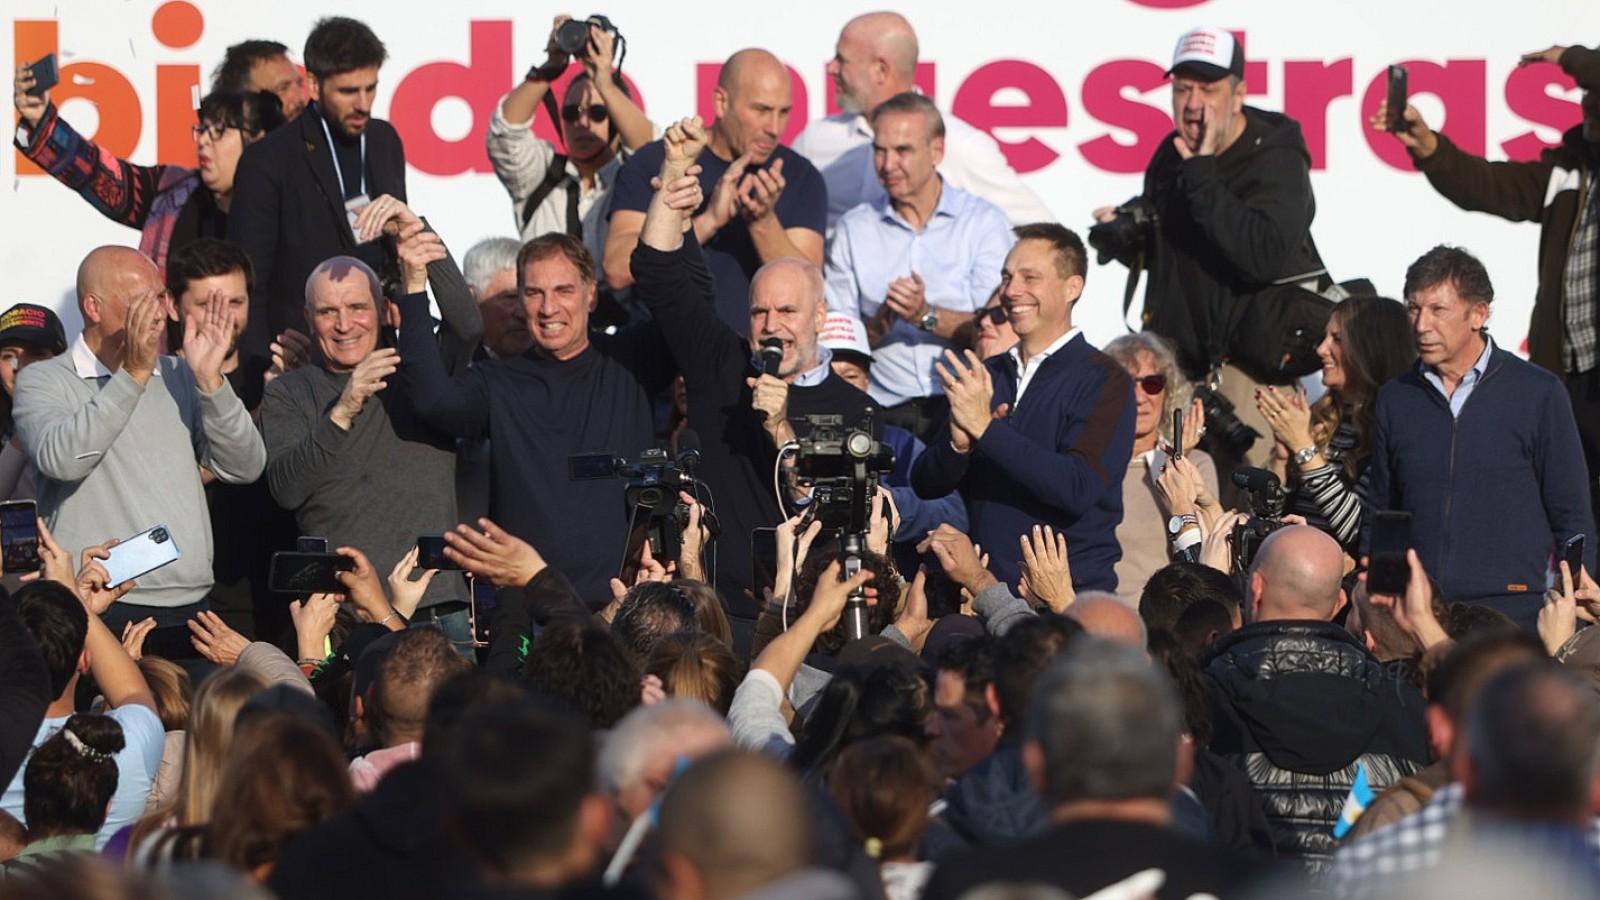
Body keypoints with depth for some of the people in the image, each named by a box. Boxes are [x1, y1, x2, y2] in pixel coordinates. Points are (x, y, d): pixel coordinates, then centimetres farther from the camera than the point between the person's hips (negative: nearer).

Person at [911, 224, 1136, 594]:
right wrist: (958, 445, -11)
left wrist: (984, 429, -17)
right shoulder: (983, 376, 14)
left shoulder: (1104, 382, -3)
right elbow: (926, 485, 11)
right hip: (983, 588, 5)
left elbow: (1079, 489, -17)